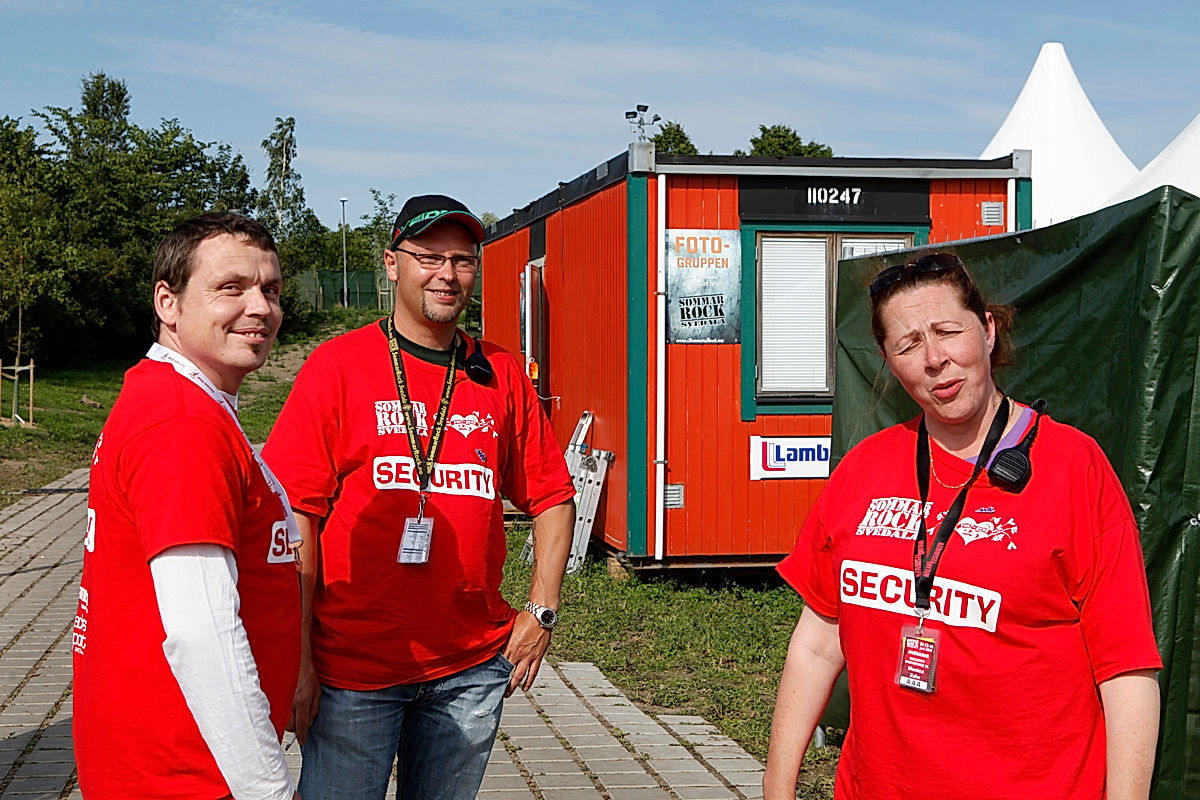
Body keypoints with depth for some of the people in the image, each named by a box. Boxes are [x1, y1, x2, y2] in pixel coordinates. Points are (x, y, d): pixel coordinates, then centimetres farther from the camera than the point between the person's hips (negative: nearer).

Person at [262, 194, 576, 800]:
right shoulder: (338, 365, -4)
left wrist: (542, 611, 4)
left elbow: (553, 498, 15)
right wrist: (298, 656, -12)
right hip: (352, 661, -3)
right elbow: (296, 514, -8)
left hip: (472, 665, 4)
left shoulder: (501, 376, 7)